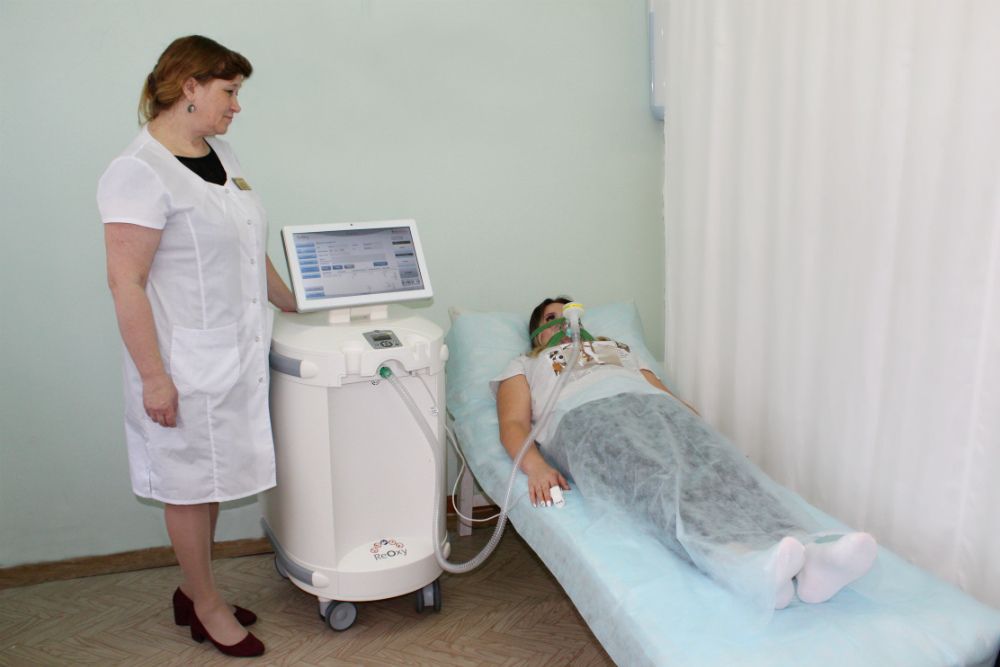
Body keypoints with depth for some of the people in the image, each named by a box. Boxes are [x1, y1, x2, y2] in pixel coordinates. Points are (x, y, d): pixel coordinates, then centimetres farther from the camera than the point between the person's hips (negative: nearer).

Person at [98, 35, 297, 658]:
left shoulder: (221, 156, 9)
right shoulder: (140, 172, -17)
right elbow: (126, 283, -19)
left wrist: (296, 304, 20)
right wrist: (153, 376, -19)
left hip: (237, 354, 8)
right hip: (188, 365, -8)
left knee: (214, 477, 17)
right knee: (189, 483, 9)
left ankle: (194, 590, 35)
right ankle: (208, 608, 26)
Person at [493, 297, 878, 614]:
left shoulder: (619, 348, 43)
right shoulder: (525, 366, 33)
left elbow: (664, 392, 27)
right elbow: (513, 423, 14)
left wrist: (697, 428, 3)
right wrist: (534, 464, -11)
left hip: (654, 403, 4)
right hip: (584, 414, -4)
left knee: (717, 462, -32)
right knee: (658, 478, -38)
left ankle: (808, 556, -57)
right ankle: (751, 567, -66)